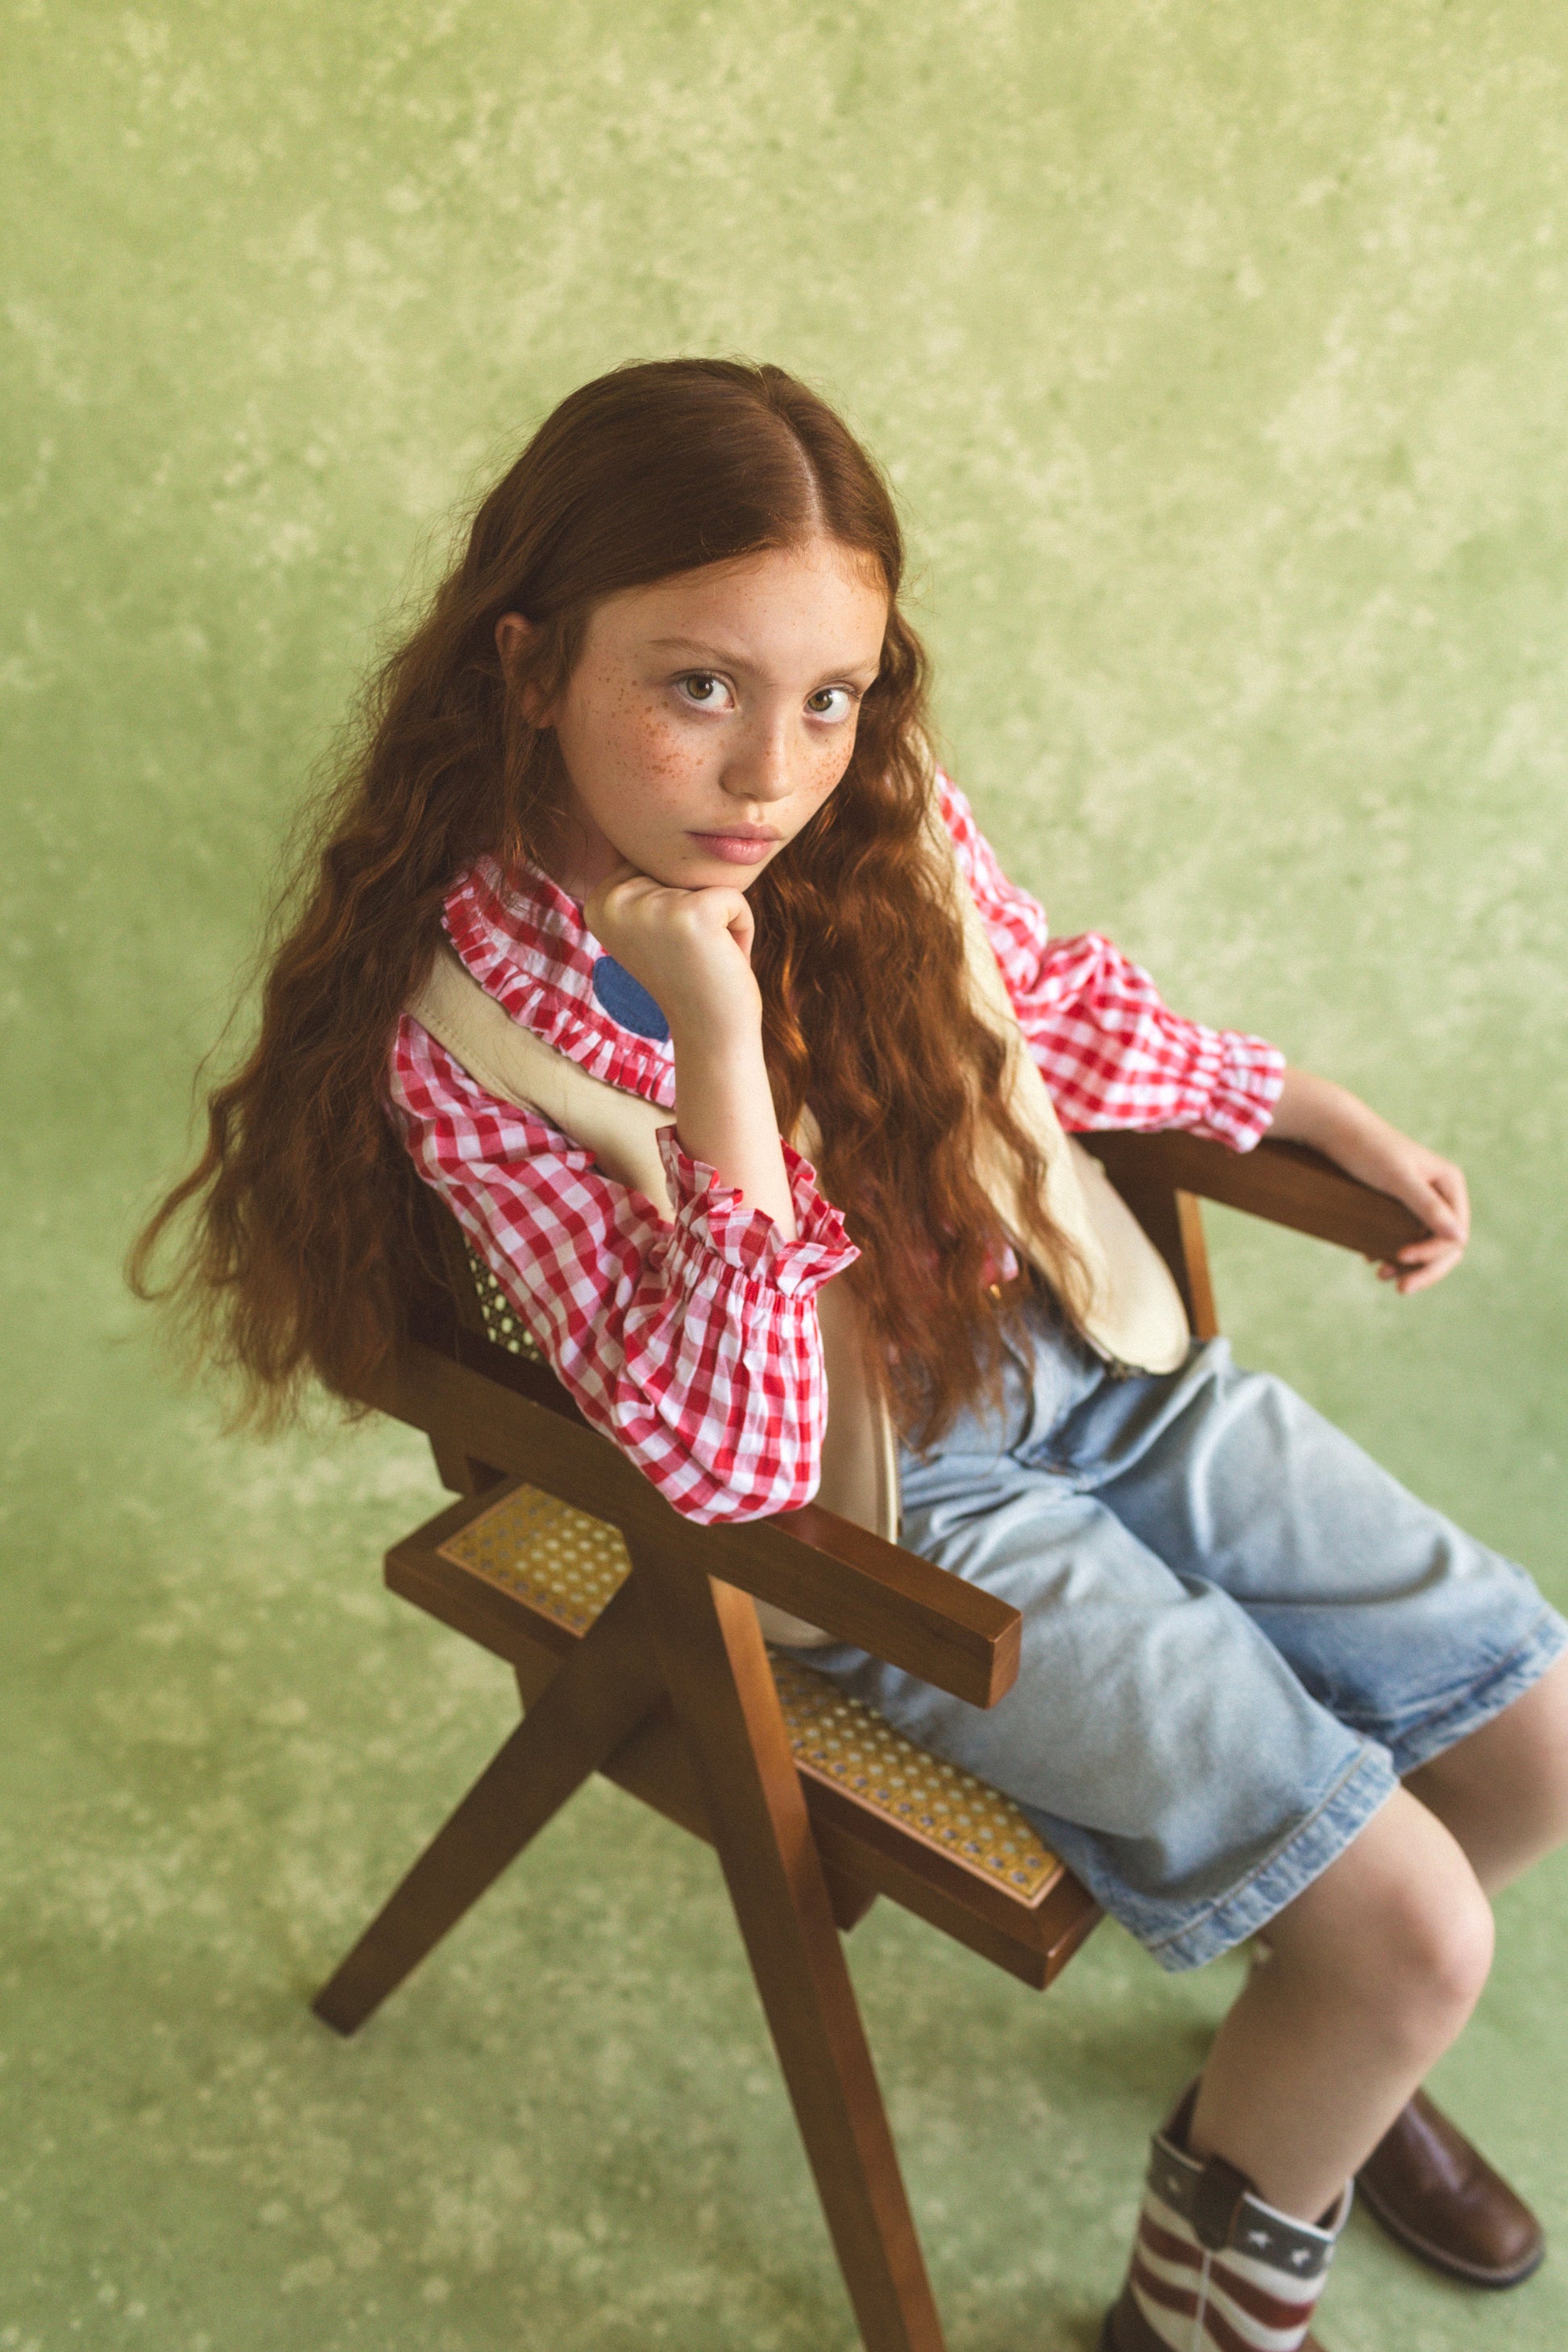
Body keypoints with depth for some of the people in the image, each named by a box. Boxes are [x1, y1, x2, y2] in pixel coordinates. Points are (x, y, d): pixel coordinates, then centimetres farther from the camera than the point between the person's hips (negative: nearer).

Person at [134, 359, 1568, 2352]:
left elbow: (1074, 1021, 12)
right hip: (892, 1515, -6)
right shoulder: (469, 1026, -22)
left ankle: (1321, 2041, 39)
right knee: (1408, 1932, -10)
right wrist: (720, 1036, -34)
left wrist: (1326, 1119, 13)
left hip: (1083, 1357, 6)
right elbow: (729, 1461, -26)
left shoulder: (881, 826, -9)